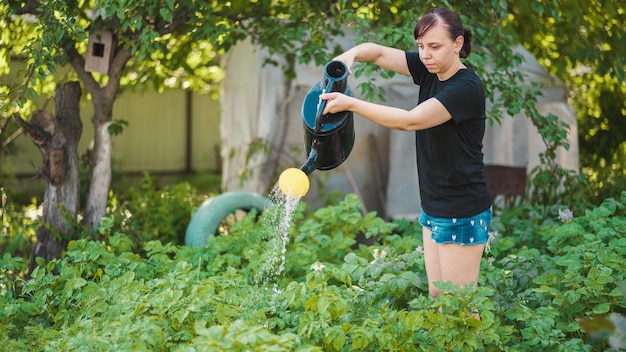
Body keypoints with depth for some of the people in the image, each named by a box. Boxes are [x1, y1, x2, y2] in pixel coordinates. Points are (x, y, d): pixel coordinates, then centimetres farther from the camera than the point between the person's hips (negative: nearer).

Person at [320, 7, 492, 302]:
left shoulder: (466, 87, -21)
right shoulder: (429, 69, 3)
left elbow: (411, 120, -28)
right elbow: (379, 53, 5)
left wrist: (351, 104, -29)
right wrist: (350, 55, -18)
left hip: (462, 214, -8)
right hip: (433, 208, 8)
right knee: (436, 296, 13)